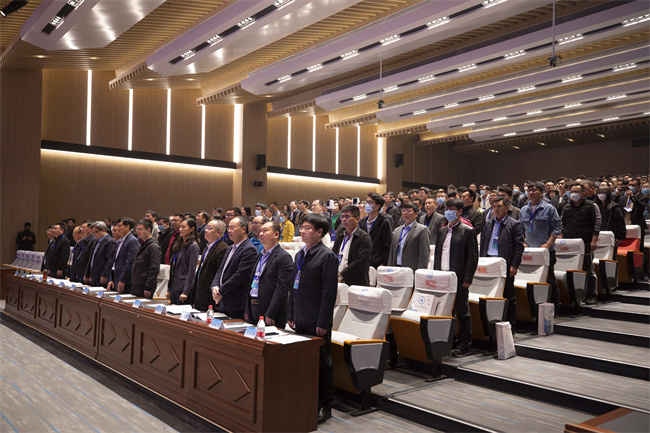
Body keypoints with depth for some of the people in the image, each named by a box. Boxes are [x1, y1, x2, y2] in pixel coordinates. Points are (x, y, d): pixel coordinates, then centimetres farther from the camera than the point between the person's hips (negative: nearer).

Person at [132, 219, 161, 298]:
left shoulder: (154, 247, -14)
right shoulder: (140, 245, 15)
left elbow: (154, 270, -18)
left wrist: (148, 288, -20)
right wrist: (133, 284, 17)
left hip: (144, 288, -9)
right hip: (135, 286, 9)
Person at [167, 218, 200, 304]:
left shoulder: (193, 246, -10)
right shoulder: (178, 244, 15)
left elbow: (191, 271, -15)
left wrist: (185, 292, -18)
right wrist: (169, 289, 15)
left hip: (183, 288, -8)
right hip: (174, 287, 8)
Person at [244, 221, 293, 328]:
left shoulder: (284, 257, -10)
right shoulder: (260, 256, 16)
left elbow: (281, 289, -17)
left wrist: (270, 315, -20)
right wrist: (247, 311, 12)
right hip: (254, 313, 8)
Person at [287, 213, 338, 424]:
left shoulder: (327, 256, -11)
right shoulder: (300, 255, 13)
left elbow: (329, 291, -15)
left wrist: (323, 322, -17)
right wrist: (291, 315, 14)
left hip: (317, 322, -7)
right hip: (300, 320, 7)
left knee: (321, 363, 4)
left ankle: (324, 406, 16)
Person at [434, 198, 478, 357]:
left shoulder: (467, 231, -4)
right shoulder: (442, 231, 14)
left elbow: (473, 257, -7)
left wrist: (467, 279, -12)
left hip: (459, 279, -6)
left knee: (462, 313, 4)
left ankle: (464, 345, 13)